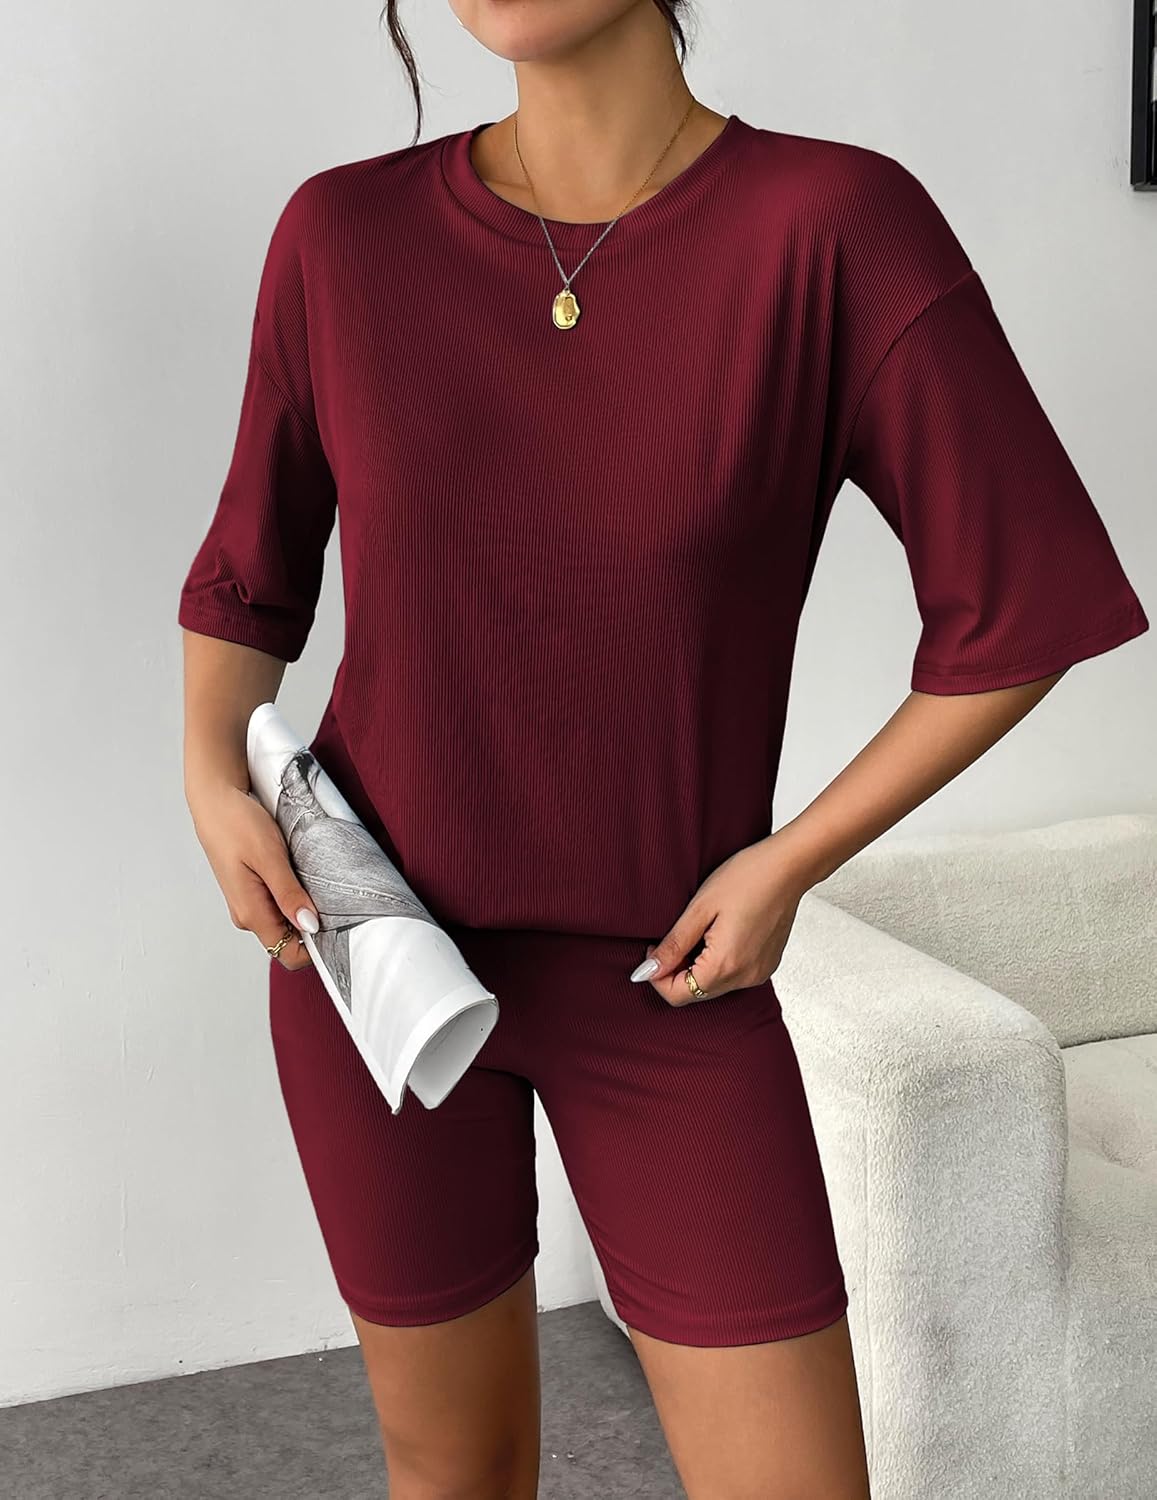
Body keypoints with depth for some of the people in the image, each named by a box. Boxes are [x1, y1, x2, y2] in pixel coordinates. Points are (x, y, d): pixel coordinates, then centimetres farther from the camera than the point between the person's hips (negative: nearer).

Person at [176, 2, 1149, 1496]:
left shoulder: (837, 223, -14)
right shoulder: (342, 235, -5)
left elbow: (1015, 607, -9)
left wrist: (786, 864, -10)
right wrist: (212, 777, -8)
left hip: (665, 979, -1)